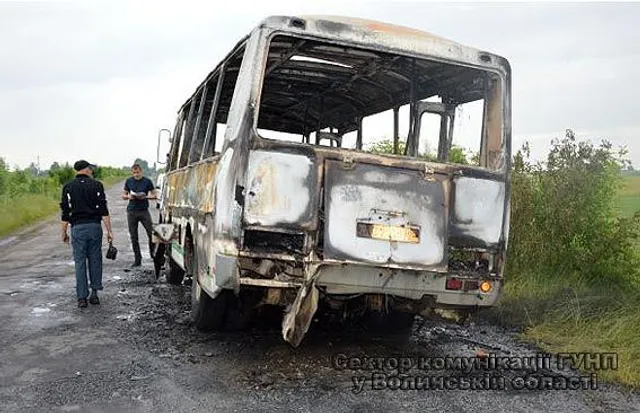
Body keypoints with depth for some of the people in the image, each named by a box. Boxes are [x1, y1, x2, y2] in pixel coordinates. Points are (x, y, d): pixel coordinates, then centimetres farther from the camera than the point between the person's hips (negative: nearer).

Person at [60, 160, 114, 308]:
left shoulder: (68, 187, 3)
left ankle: (82, 297, 4)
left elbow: (65, 213, 2)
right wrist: (109, 230, -1)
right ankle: (94, 293, 11)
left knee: (80, 262, 3)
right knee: (95, 259, 10)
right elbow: (104, 211, -3)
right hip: (95, 226, 0)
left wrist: (64, 232, 11)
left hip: (77, 228, 0)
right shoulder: (96, 185, 1)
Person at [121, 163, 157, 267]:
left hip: (144, 211, -2)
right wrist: (128, 196, -6)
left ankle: (153, 254, 10)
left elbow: (154, 196, 3)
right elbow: (123, 195, 16)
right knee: (133, 237, 5)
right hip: (131, 212, 3)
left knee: (152, 233, -9)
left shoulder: (147, 181, 0)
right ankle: (137, 259, 13)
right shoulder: (128, 181, 9)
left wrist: (145, 197, -15)